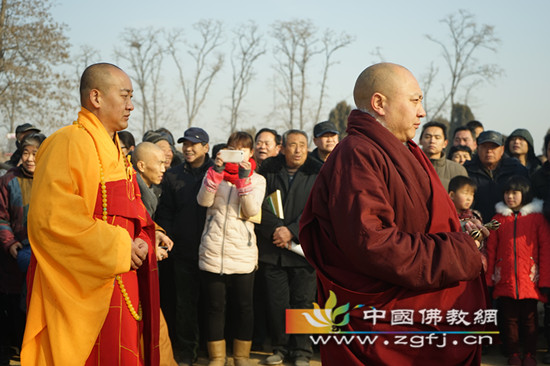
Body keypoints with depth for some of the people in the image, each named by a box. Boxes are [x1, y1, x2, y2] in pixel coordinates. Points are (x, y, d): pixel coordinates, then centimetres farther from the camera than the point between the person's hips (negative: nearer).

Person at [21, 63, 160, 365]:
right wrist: (118, 249, -18)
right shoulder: (70, 143, -14)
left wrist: (141, 240, 7)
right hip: (83, 289, -9)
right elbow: (52, 220, -25)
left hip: (117, 281, 9)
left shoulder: (113, 150, 17)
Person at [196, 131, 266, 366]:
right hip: (212, 252, 0)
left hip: (243, 253, 0)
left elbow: (252, 211, -9)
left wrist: (244, 178, -17)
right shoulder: (215, 174, 11)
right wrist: (217, 170, -17)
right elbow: (203, 200, -8)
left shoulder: (257, 180, 8)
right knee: (215, 307, 4)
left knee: (244, 307, 5)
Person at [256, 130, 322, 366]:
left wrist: (292, 231, -13)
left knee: (303, 301, 2)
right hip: (273, 248, 1)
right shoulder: (268, 169, 6)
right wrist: (275, 229, -12)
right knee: (277, 302, 4)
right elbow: (259, 204, 1)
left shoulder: (318, 173, 2)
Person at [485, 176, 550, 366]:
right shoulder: (499, 218, 8)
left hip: (529, 280, -2)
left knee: (529, 318, 5)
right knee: (508, 318, 6)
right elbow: (491, 249, 7)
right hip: (505, 281, 2)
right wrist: (489, 277, 2)